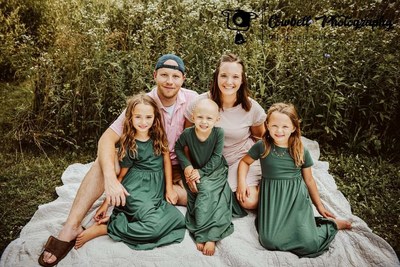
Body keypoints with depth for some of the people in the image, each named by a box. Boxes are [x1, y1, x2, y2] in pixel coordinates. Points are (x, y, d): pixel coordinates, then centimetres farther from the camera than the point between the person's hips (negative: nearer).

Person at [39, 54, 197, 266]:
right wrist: (111, 179, -42)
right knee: (104, 162, -28)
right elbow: (107, 139, -27)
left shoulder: (192, 100, -14)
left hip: (175, 168, 1)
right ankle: (71, 227, -24)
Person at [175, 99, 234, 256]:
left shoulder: (219, 132, -19)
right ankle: (209, 235, -19)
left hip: (215, 171, -1)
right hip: (195, 170, 2)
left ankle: (208, 236, -19)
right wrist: (186, 165, -10)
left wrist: (201, 172, -20)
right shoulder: (187, 133, -16)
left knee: (208, 193, -26)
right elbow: (178, 148, 3)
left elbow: (216, 157, -14)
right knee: (205, 191, -24)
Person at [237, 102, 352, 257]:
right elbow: (245, 162, 13)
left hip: (297, 197, 1)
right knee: (270, 241, -26)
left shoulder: (301, 151, 2)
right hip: (272, 197, 0)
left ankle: (332, 225, 13)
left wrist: (319, 206, 19)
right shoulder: (262, 146, -2)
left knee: (308, 244, -17)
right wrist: (242, 182, -4)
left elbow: (309, 180, 13)